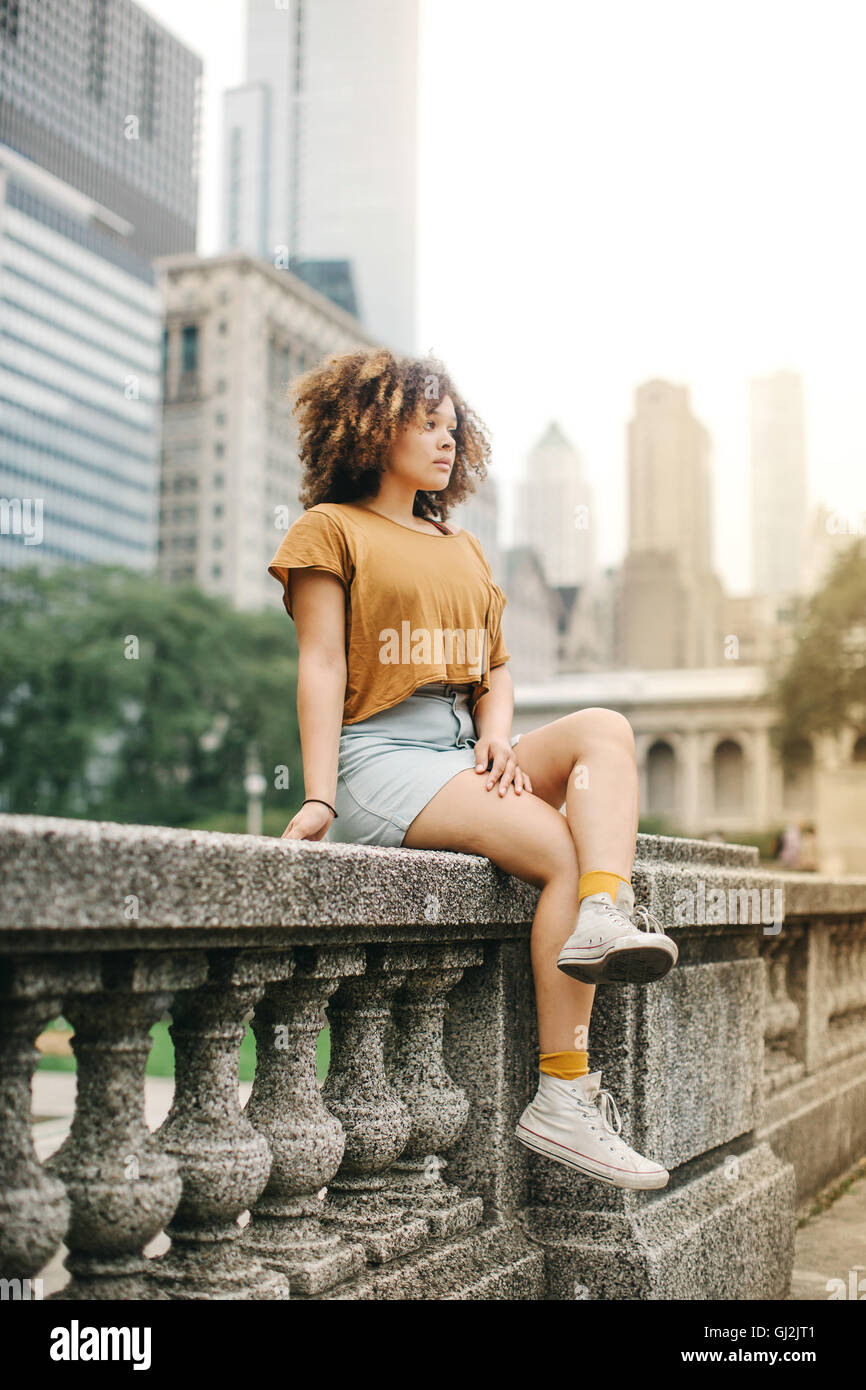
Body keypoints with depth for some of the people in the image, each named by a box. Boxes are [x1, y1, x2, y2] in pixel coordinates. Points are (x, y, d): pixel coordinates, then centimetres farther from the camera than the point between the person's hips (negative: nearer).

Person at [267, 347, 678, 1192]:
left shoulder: (464, 549, 28)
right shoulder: (332, 528, 8)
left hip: (464, 752, 7)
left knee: (604, 729, -22)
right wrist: (319, 796, -16)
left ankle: (606, 916, -46)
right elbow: (321, 664, -4)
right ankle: (566, 1091, -27)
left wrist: (497, 737, -3)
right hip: (381, 753, -6)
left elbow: (496, 668, 22)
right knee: (562, 849, -25)